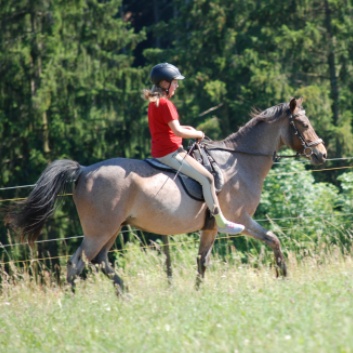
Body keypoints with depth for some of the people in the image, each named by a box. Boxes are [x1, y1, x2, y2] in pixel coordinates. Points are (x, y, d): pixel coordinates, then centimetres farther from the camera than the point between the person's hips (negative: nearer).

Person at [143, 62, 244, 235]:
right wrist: (197, 134, -5)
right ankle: (221, 222, -16)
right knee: (207, 177, -14)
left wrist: (187, 129, 12)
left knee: (205, 177, 26)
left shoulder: (154, 103, 14)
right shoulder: (165, 104, -17)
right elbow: (177, 131, -22)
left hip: (159, 152, 11)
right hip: (170, 152, -11)